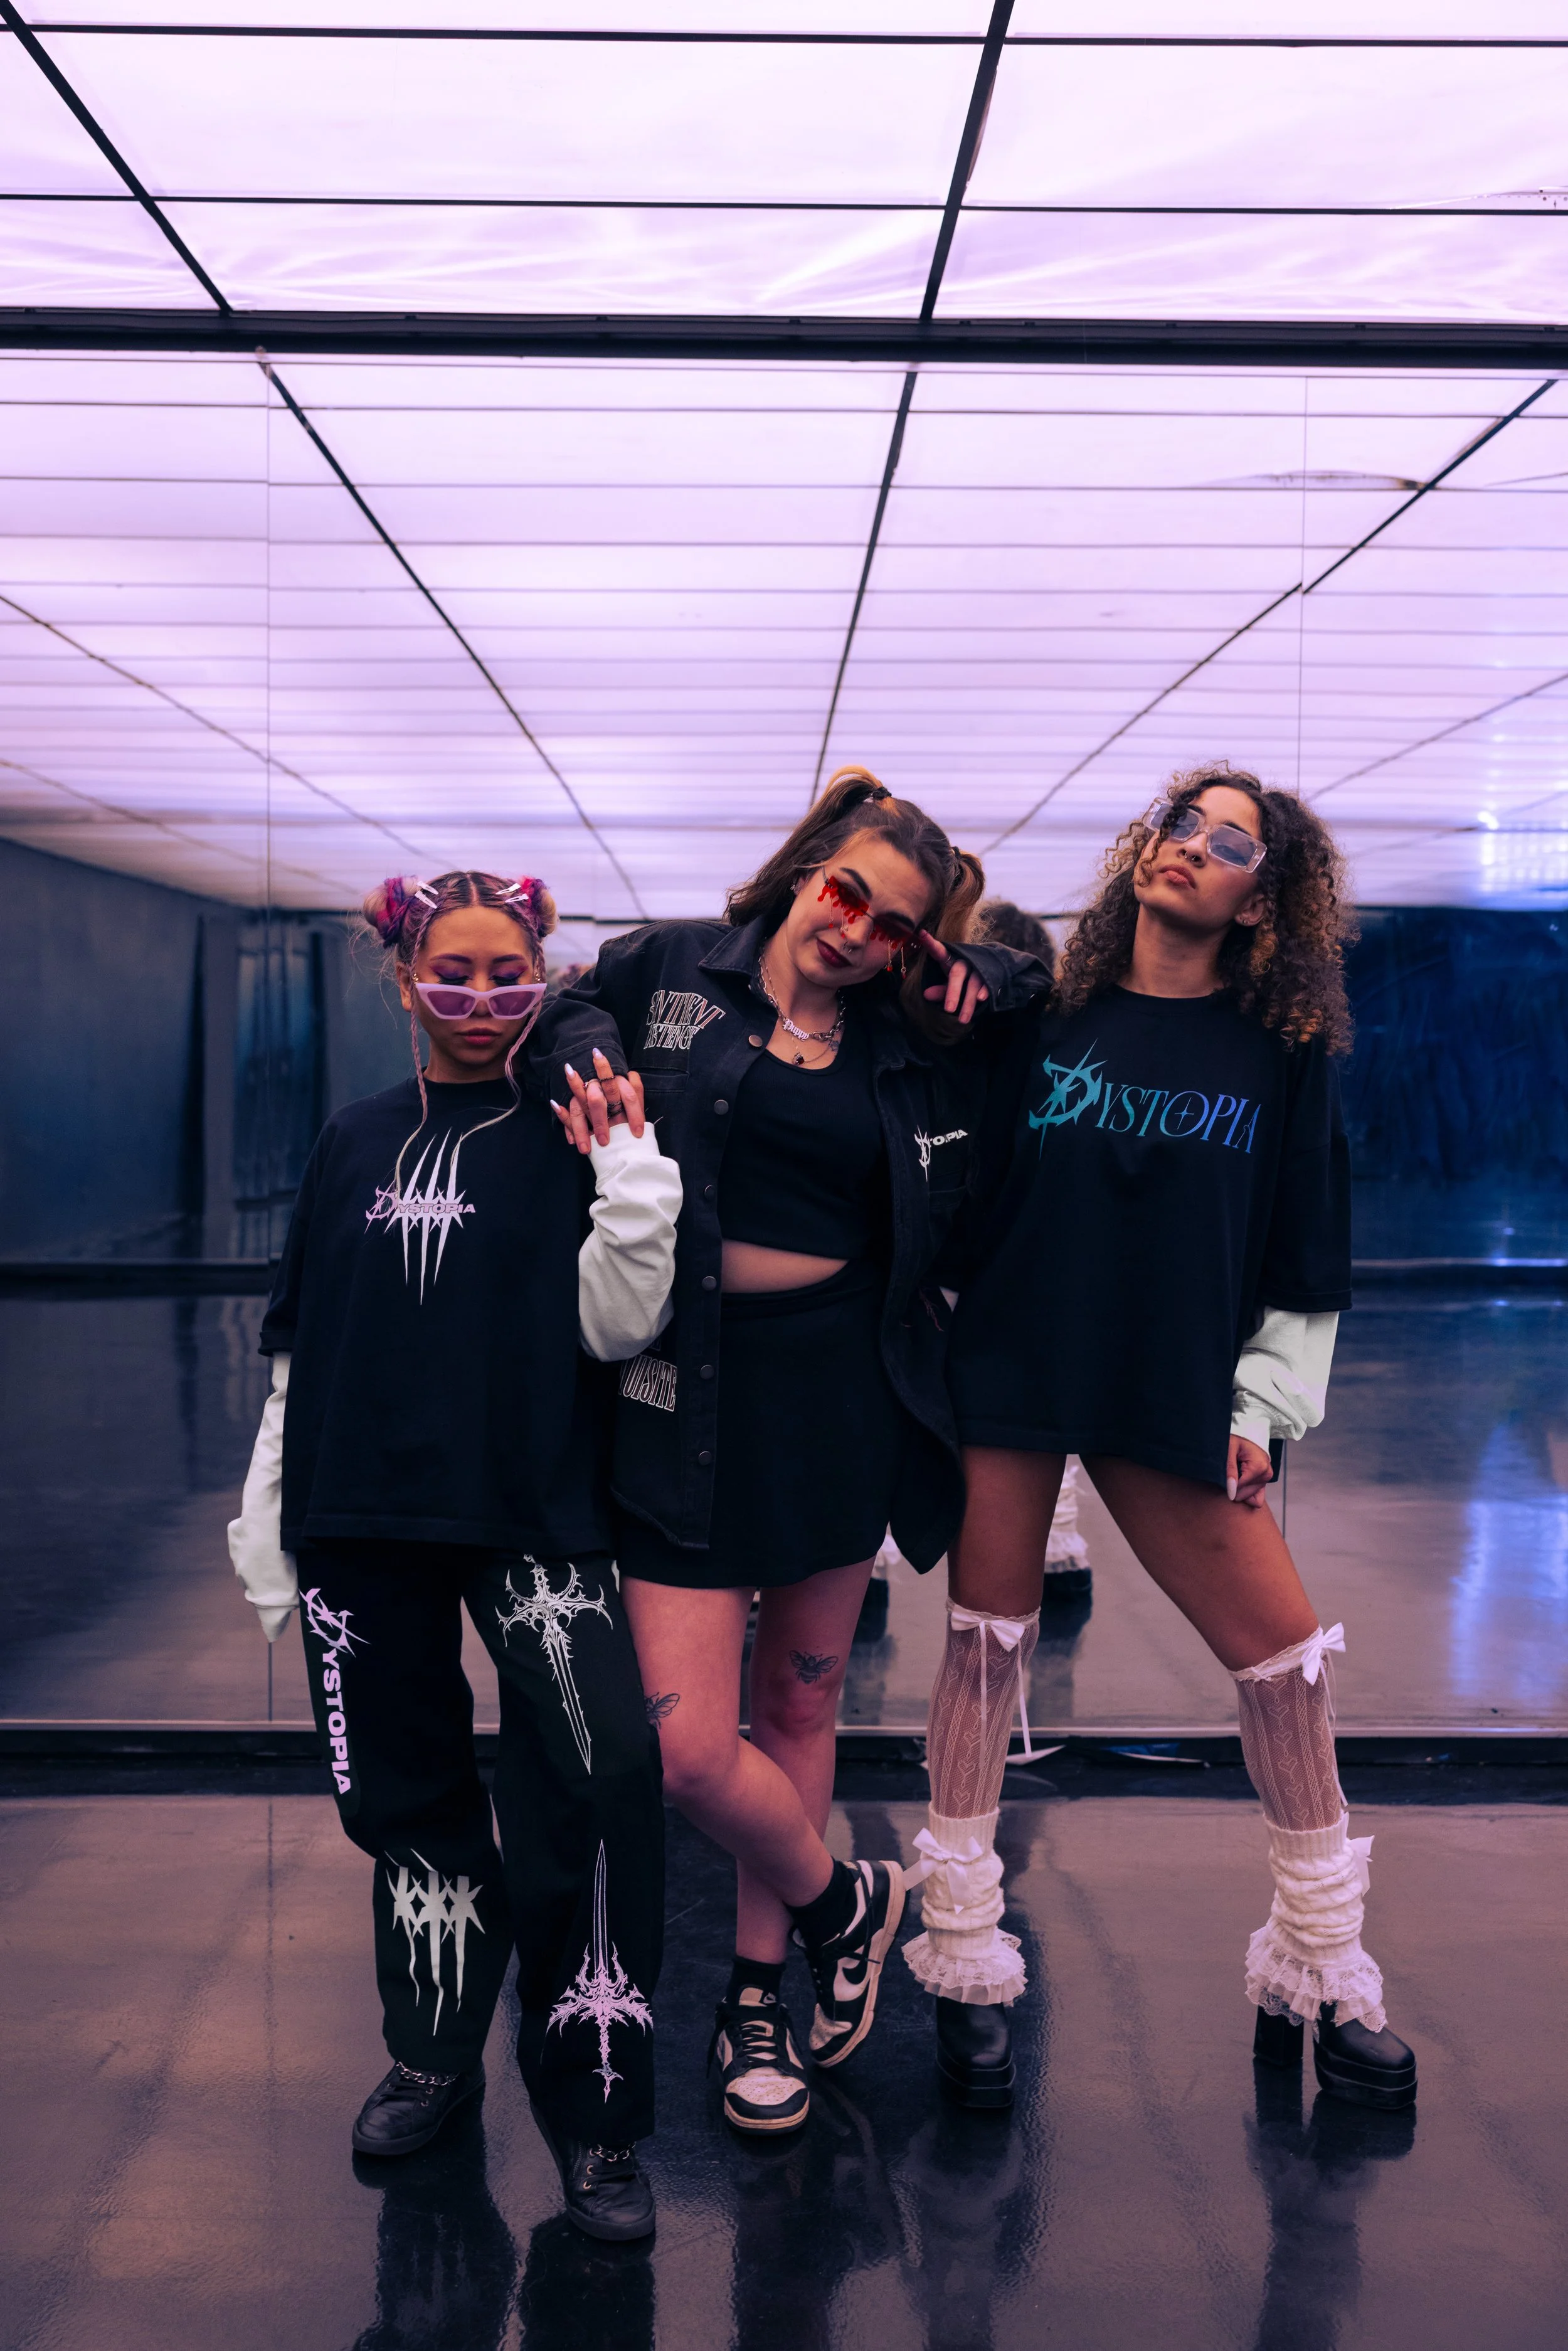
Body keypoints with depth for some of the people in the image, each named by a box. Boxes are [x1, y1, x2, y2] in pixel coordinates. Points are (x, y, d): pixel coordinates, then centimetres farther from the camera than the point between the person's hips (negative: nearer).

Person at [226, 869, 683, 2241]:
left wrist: (633, 1174, -15)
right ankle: (436, 2052, 31)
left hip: (531, 1517, -3)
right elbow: (298, 1344, 15)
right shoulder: (357, 1143, 12)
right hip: (361, 1522, 4)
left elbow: (617, 1330, -5)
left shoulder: (569, 1138, 4)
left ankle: (595, 2109, -6)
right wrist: (269, 1519, 14)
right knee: (406, 1792, 10)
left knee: (601, 1778, -18)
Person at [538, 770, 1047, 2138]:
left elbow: (1035, 973, 23)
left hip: (843, 1389, 2)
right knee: (691, 1751, -8)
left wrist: (966, 977, 3)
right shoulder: (664, 971, 1)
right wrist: (593, 1080, -8)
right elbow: (567, 1026, 13)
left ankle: (761, 1988, 33)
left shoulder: (915, 1039, 7)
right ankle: (842, 1905, 23)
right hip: (691, 1393, -2)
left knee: (800, 1706, 13)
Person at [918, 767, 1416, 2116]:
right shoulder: (1045, 1017, 3)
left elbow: (1308, 1257, 6)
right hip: (1012, 1372, 0)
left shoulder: (1285, 1052, 4)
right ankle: (965, 1956, 17)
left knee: (1285, 1650, -1)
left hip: (1174, 1395, 0)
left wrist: (1263, 1408, 0)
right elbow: (969, 1193, 7)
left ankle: (1321, 1967, 17)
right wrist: (945, 1355, 2)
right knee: (988, 1640, 3)